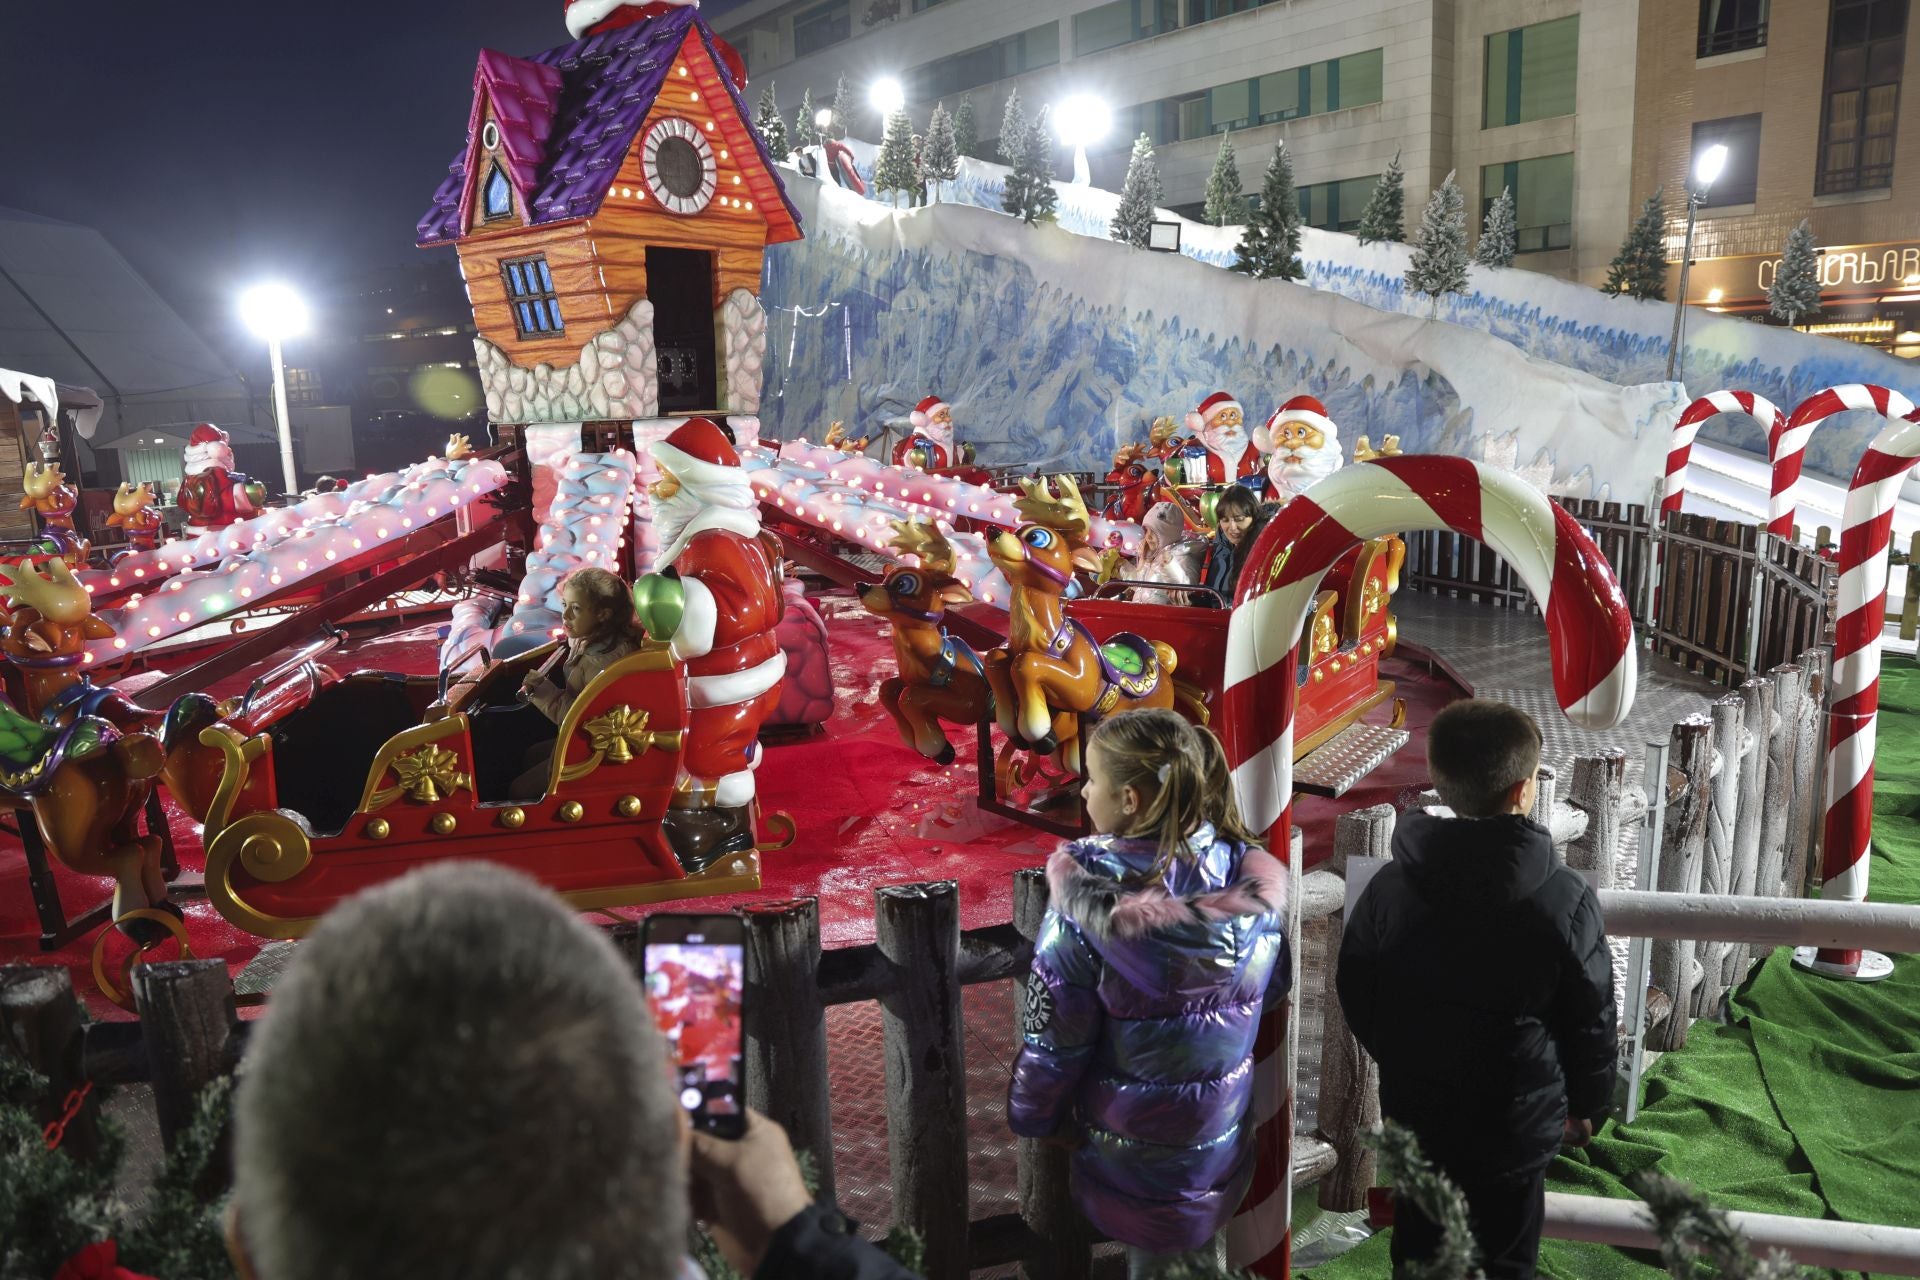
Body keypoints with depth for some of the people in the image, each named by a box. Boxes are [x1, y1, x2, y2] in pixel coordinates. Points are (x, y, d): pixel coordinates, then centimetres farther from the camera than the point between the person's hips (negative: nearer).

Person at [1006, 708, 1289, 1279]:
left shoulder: (1092, 897, -27)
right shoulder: (1250, 879, -14)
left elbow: (1054, 1033, -18)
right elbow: (1273, 986, 2)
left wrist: (1033, 1115, -1)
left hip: (1134, 1143, -4)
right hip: (1222, 1132, 4)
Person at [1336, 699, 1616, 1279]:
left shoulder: (1390, 888, -14)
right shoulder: (1565, 900, -19)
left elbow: (1358, 999, -3)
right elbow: (1591, 1020, -8)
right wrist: (1586, 1104, 10)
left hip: (1415, 1117, 2)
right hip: (1517, 1124, -2)